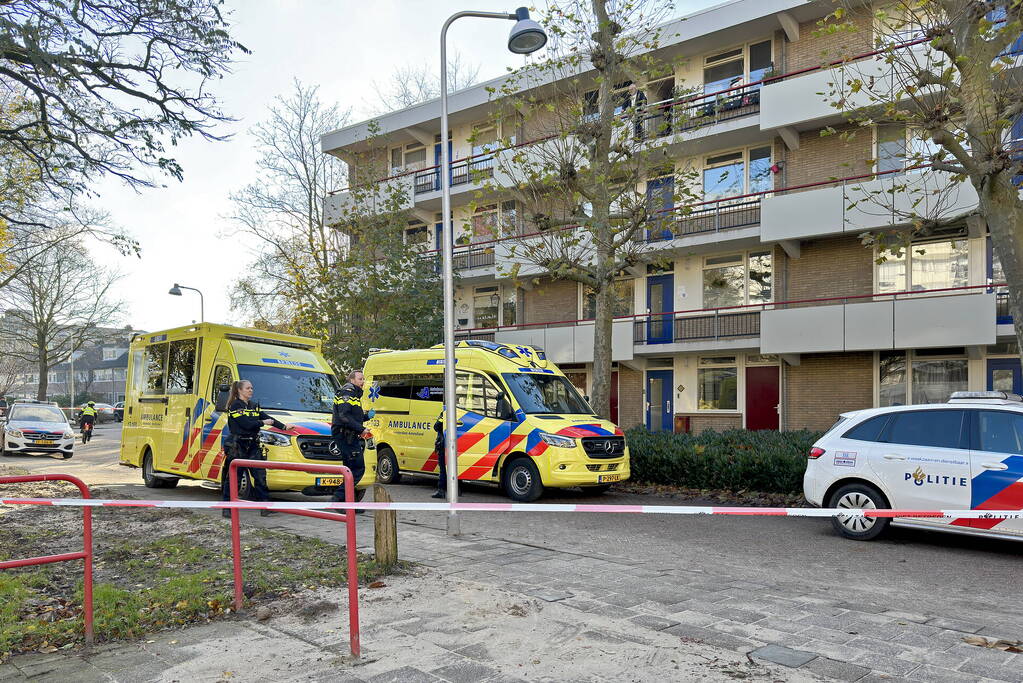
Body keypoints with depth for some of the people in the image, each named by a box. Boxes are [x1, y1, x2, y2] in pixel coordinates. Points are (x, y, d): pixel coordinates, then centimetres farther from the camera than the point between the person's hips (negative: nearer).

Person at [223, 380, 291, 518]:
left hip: (253, 445, 6)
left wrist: (284, 426, -2)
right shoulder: (235, 406, -6)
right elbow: (246, 424, -16)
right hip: (237, 446, -6)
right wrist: (263, 423, -5)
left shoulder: (254, 406, 16)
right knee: (232, 477, 1)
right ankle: (227, 508, 11)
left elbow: (267, 418, 9)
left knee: (260, 475, 0)